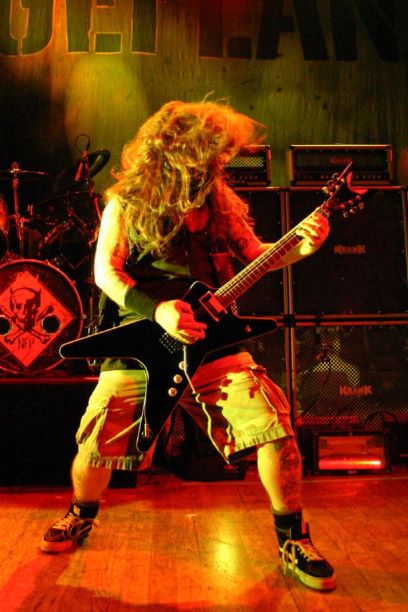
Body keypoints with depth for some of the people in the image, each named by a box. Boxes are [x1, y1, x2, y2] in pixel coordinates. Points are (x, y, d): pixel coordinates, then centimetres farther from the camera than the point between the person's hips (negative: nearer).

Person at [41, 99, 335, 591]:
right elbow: (105, 270, -6)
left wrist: (300, 247, -6)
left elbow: (256, 255, 13)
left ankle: (293, 541, 12)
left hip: (211, 340, 2)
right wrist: (158, 310, -21)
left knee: (276, 430, -12)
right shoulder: (126, 202, 2)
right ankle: (82, 517, 36)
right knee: (95, 444, 1)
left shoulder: (218, 201, 12)